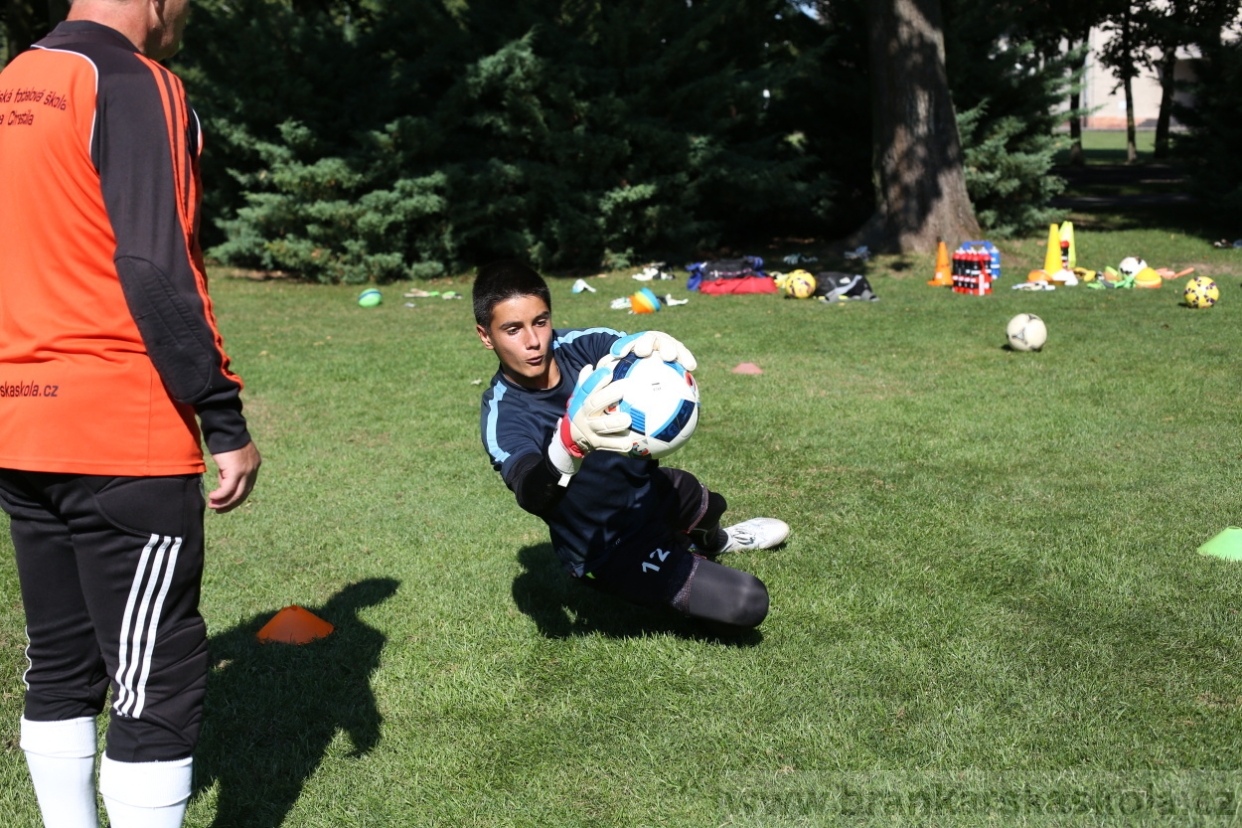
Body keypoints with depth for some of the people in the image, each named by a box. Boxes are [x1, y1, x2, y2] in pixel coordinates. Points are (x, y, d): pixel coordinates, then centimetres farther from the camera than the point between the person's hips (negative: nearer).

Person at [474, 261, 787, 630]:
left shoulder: (577, 345, -15)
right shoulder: (504, 416, -28)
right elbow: (533, 496, -46)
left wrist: (655, 344, -57)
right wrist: (571, 440, -67)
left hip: (648, 488, 6)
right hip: (610, 551, -6)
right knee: (747, 603, -12)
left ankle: (713, 541, 68)